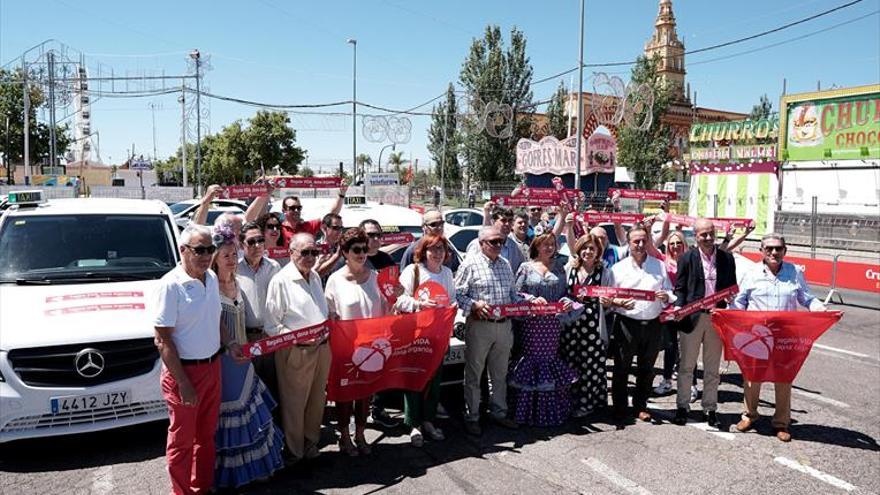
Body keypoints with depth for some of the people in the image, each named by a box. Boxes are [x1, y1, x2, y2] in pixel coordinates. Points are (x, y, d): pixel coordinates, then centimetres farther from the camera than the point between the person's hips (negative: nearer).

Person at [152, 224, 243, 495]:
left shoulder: (212, 278, 4)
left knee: (206, 434, 20)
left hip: (212, 366, 7)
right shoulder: (170, 286, -18)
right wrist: (183, 383, -19)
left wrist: (229, 344, 2)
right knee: (182, 439, 9)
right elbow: (163, 340, -18)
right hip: (184, 370, -7)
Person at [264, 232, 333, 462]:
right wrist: (298, 339, -21)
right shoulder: (280, 281, -12)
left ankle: (311, 441, 37)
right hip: (295, 352, -6)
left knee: (317, 399, 17)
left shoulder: (315, 277, 10)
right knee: (294, 403, 7)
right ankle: (295, 450, 26)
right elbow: (271, 325, -12)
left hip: (321, 348, 7)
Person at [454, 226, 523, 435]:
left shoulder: (505, 264, 13)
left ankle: (499, 412, 29)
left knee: (500, 373, 16)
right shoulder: (470, 264, -7)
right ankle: (472, 417, 14)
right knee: (474, 374, 3)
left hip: (504, 325, 6)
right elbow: (457, 294, -9)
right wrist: (474, 305, -24)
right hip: (479, 325, -6)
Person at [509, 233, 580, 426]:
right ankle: (530, 411, 6)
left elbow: (564, 292, 13)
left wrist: (567, 302, -8)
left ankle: (551, 409, 15)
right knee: (532, 359, -3)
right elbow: (516, 292, 1)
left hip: (553, 323, 3)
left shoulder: (559, 267, 12)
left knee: (551, 359, 3)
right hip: (532, 322, -2)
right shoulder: (526, 268, 4)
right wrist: (532, 299, -15)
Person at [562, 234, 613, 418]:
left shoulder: (605, 272, 2)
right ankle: (572, 401, 21)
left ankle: (587, 402, 15)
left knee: (590, 364, 0)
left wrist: (607, 302, -17)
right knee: (571, 362, 5)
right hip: (571, 323, 2)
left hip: (593, 324, -2)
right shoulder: (570, 269, 7)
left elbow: (608, 302, 4)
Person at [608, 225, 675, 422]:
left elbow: (670, 293, 14)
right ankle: (619, 407, 13)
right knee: (621, 367, 2)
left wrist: (666, 296, -9)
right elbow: (608, 297, 2)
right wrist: (620, 303, -18)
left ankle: (641, 406, 25)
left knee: (646, 368, 11)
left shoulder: (659, 266, 10)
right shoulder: (619, 268, 3)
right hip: (627, 323, -2)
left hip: (652, 323, 3)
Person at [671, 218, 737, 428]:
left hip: (717, 318, 2)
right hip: (692, 317, -2)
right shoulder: (686, 259, 0)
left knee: (712, 368, 10)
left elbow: (732, 287, 14)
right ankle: (682, 407, 18)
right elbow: (679, 288, 0)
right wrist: (680, 312, -15)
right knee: (686, 366, 7)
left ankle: (710, 409, 22)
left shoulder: (727, 258, 6)